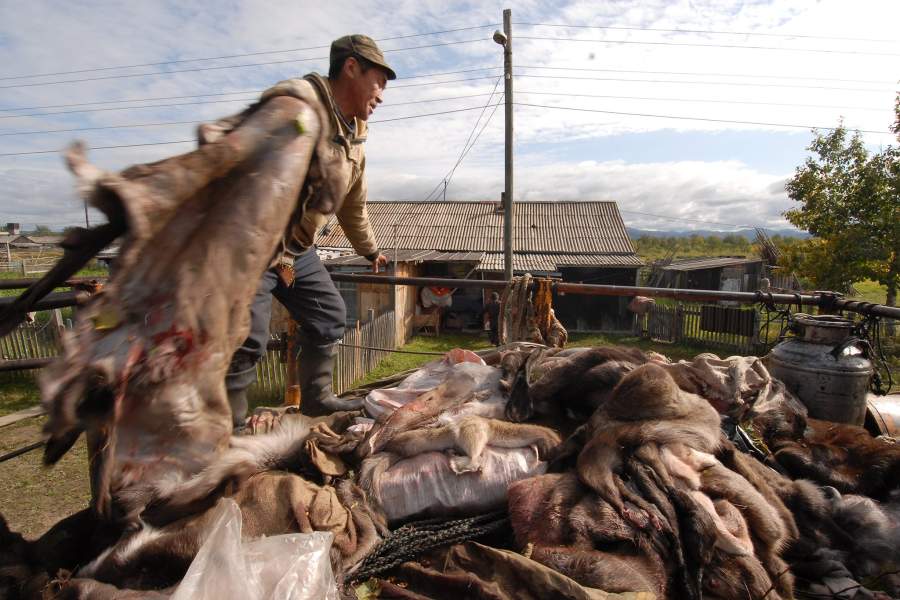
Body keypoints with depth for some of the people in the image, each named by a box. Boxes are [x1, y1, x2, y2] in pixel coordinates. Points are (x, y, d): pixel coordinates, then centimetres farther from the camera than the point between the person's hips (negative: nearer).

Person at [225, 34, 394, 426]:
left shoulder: (354, 137, 10)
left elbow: (353, 205, 21)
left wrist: (370, 251, 30)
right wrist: (271, 254, -26)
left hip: (297, 249, 9)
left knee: (329, 318, 10)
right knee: (247, 338, -11)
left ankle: (316, 399, 27)